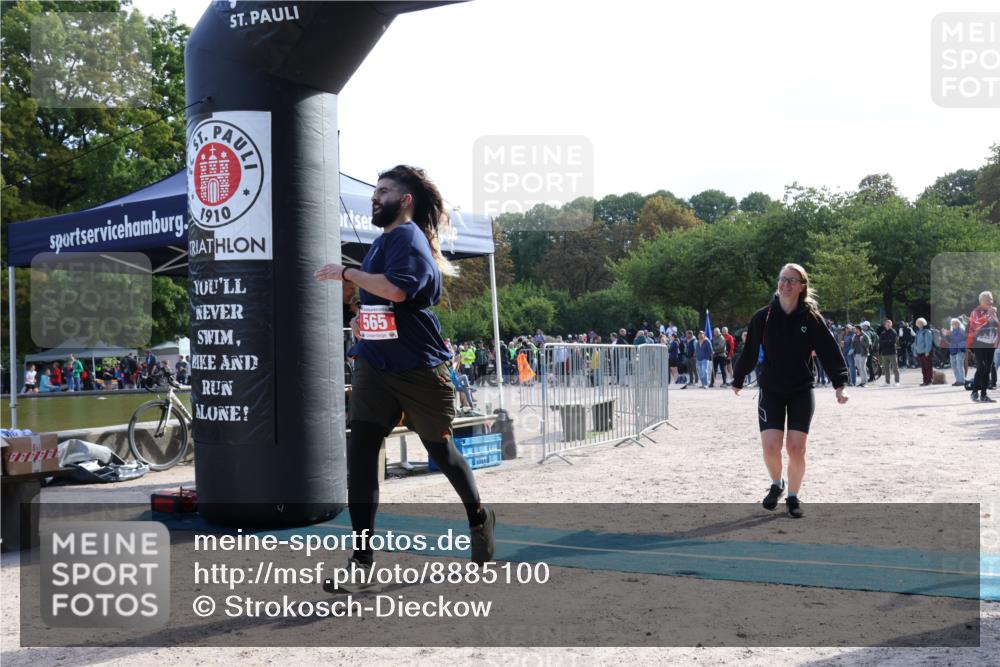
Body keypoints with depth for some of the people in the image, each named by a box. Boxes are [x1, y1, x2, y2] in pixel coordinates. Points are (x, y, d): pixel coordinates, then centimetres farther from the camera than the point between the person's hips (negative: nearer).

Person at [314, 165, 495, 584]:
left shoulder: (408, 237, -12)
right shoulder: (384, 241, 16)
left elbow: (396, 289, -30)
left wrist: (347, 273, -19)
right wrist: (364, 320, 15)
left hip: (419, 368, -7)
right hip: (374, 365, 8)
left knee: (440, 449, 9)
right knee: (360, 449, -6)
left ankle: (478, 517, 36)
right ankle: (362, 556, -3)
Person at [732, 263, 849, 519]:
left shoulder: (811, 318, -7)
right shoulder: (763, 317, -5)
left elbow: (830, 351, -8)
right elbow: (749, 352, 5)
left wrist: (840, 383, -17)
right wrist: (738, 381, 14)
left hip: (801, 392, 0)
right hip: (770, 391, 1)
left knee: (796, 447, -6)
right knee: (770, 445, -9)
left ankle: (793, 496, 16)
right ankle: (776, 485, 22)